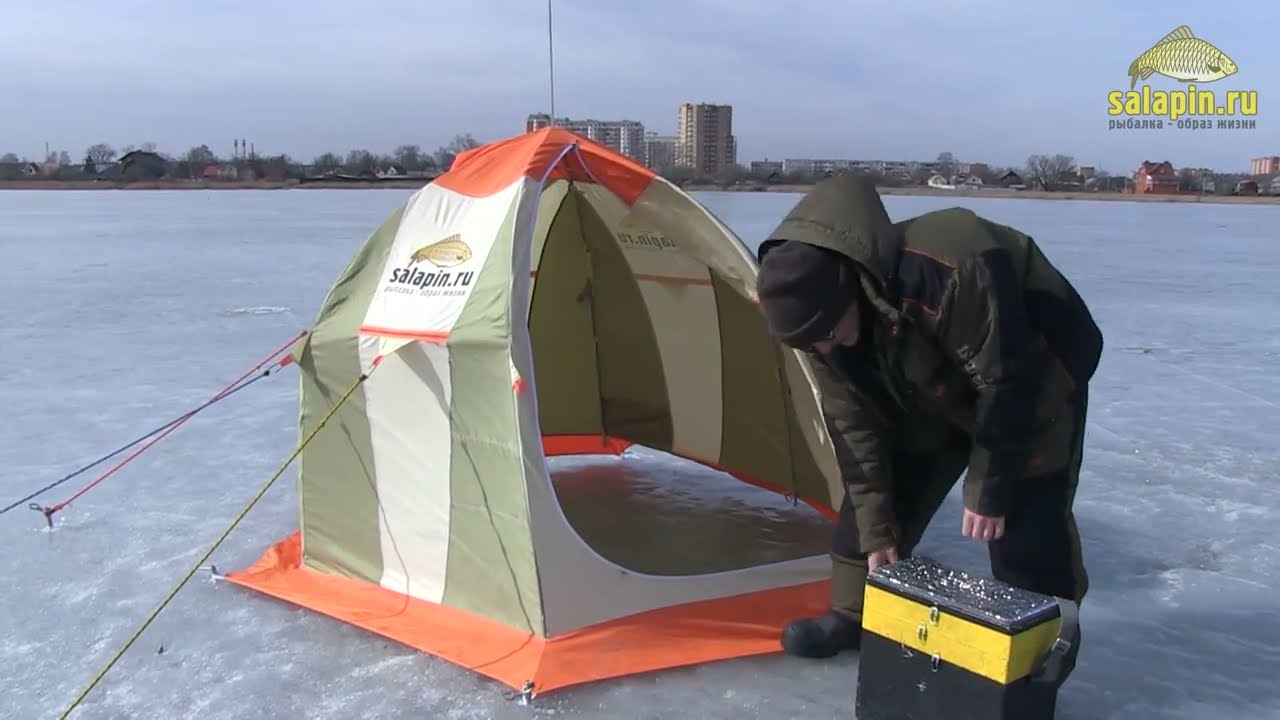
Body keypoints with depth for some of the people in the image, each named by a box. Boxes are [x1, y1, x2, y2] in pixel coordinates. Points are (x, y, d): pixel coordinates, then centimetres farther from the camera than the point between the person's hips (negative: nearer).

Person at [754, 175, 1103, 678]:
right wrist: (875, 531, -8)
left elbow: (1008, 384, -31)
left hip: (1036, 379, -6)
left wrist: (989, 489, -21)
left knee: (1025, 520, -11)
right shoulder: (820, 320, -20)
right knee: (879, 488, 3)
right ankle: (853, 613, 19)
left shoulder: (952, 276, -44)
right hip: (936, 390, 6)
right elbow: (854, 427, -11)